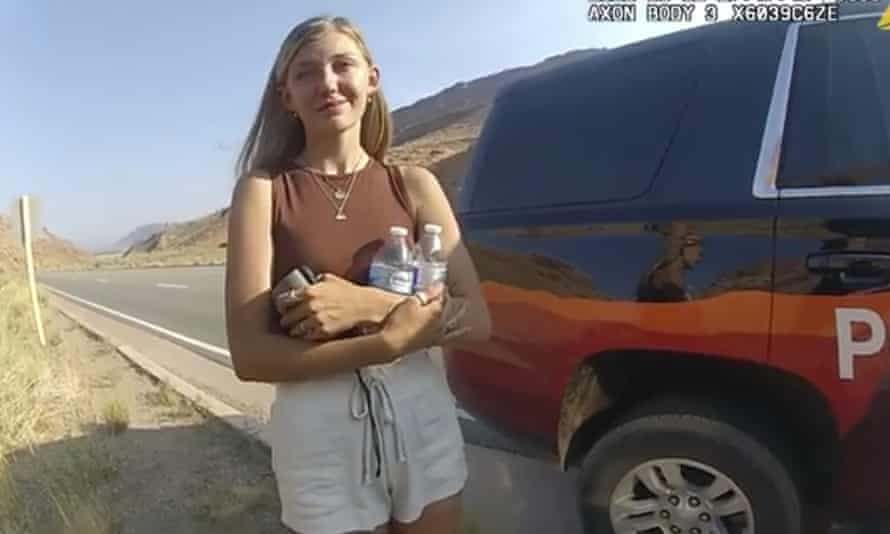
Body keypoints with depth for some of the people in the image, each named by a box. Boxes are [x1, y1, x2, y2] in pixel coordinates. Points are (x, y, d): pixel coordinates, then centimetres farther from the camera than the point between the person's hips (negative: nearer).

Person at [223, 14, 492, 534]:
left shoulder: (412, 183, 0)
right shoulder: (264, 189, -5)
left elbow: (477, 320, -4)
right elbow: (250, 355, -12)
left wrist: (370, 305, -19)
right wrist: (392, 339, -21)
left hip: (422, 416, 3)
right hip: (320, 428, -2)